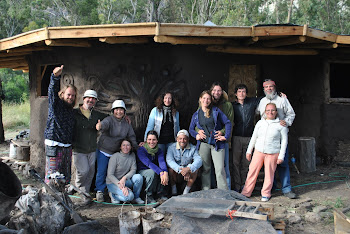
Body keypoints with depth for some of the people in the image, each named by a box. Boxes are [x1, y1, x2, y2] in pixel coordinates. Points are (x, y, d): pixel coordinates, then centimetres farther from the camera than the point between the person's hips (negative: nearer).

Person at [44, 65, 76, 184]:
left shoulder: (71, 111, 16)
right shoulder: (56, 104, -4)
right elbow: (52, 90, -24)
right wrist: (55, 76, -43)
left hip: (67, 147, 7)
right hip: (54, 146, -7)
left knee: (66, 177, 13)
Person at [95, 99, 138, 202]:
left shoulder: (127, 124, 1)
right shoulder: (109, 119, -14)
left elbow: (132, 137, 7)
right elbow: (105, 124, -38)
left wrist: (136, 147, 0)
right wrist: (100, 126, -61)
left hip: (117, 152, 4)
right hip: (104, 151, -3)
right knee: (102, 171, -2)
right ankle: (99, 191, 13)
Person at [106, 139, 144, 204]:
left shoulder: (132, 155, -1)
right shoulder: (115, 157, -16)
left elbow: (133, 170, -4)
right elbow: (110, 175, -18)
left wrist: (124, 178, -25)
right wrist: (121, 186, -30)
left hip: (125, 180, 5)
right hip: (113, 183, -5)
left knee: (139, 177, -25)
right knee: (129, 196, -29)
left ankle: (136, 197, -5)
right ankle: (113, 195, 0)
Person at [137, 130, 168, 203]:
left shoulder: (159, 150, -2)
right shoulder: (141, 150, -17)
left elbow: (162, 161, -21)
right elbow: (148, 163, -32)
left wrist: (165, 172, -43)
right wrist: (160, 173, -45)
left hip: (155, 170, 4)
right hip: (142, 171, -4)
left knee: (163, 171, -27)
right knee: (152, 172, -36)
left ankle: (161, 193, -8)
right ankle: (149, 195, -17)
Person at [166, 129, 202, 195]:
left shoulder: (193, 148, -3)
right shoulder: (171, 148, -6)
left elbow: (199, 160, -19)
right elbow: (169, 160, -23)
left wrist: (188, 168, -39)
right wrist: (180, 169, -40)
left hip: (188, 174, 1)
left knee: (195, 169, -26)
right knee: (171, 168, -29)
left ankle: (186, 191, -13)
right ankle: (173, 191, -10)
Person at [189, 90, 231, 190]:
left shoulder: (216, 111, 5)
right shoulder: (196, 114, 13)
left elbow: (227, 123, 5)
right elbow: (191, 129, 21)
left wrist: (226, 136, -4)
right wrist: (196, 135, 2)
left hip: (216, 143, -2)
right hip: (203, 143, 3)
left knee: (220, 169, -9)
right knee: (205, 169, 7)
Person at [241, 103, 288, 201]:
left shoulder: (280, 125, -1)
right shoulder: (260, 123, 7)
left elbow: (284, 141, 1)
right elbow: (254, 137, 14)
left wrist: (281, 156, -3)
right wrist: (249, 151, 13)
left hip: (272, 153, -2)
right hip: (258, 151, 3)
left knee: (269, 173, 4)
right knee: (252, 171, 3)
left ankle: (266, 193, 21)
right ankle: (246, 192, 12)